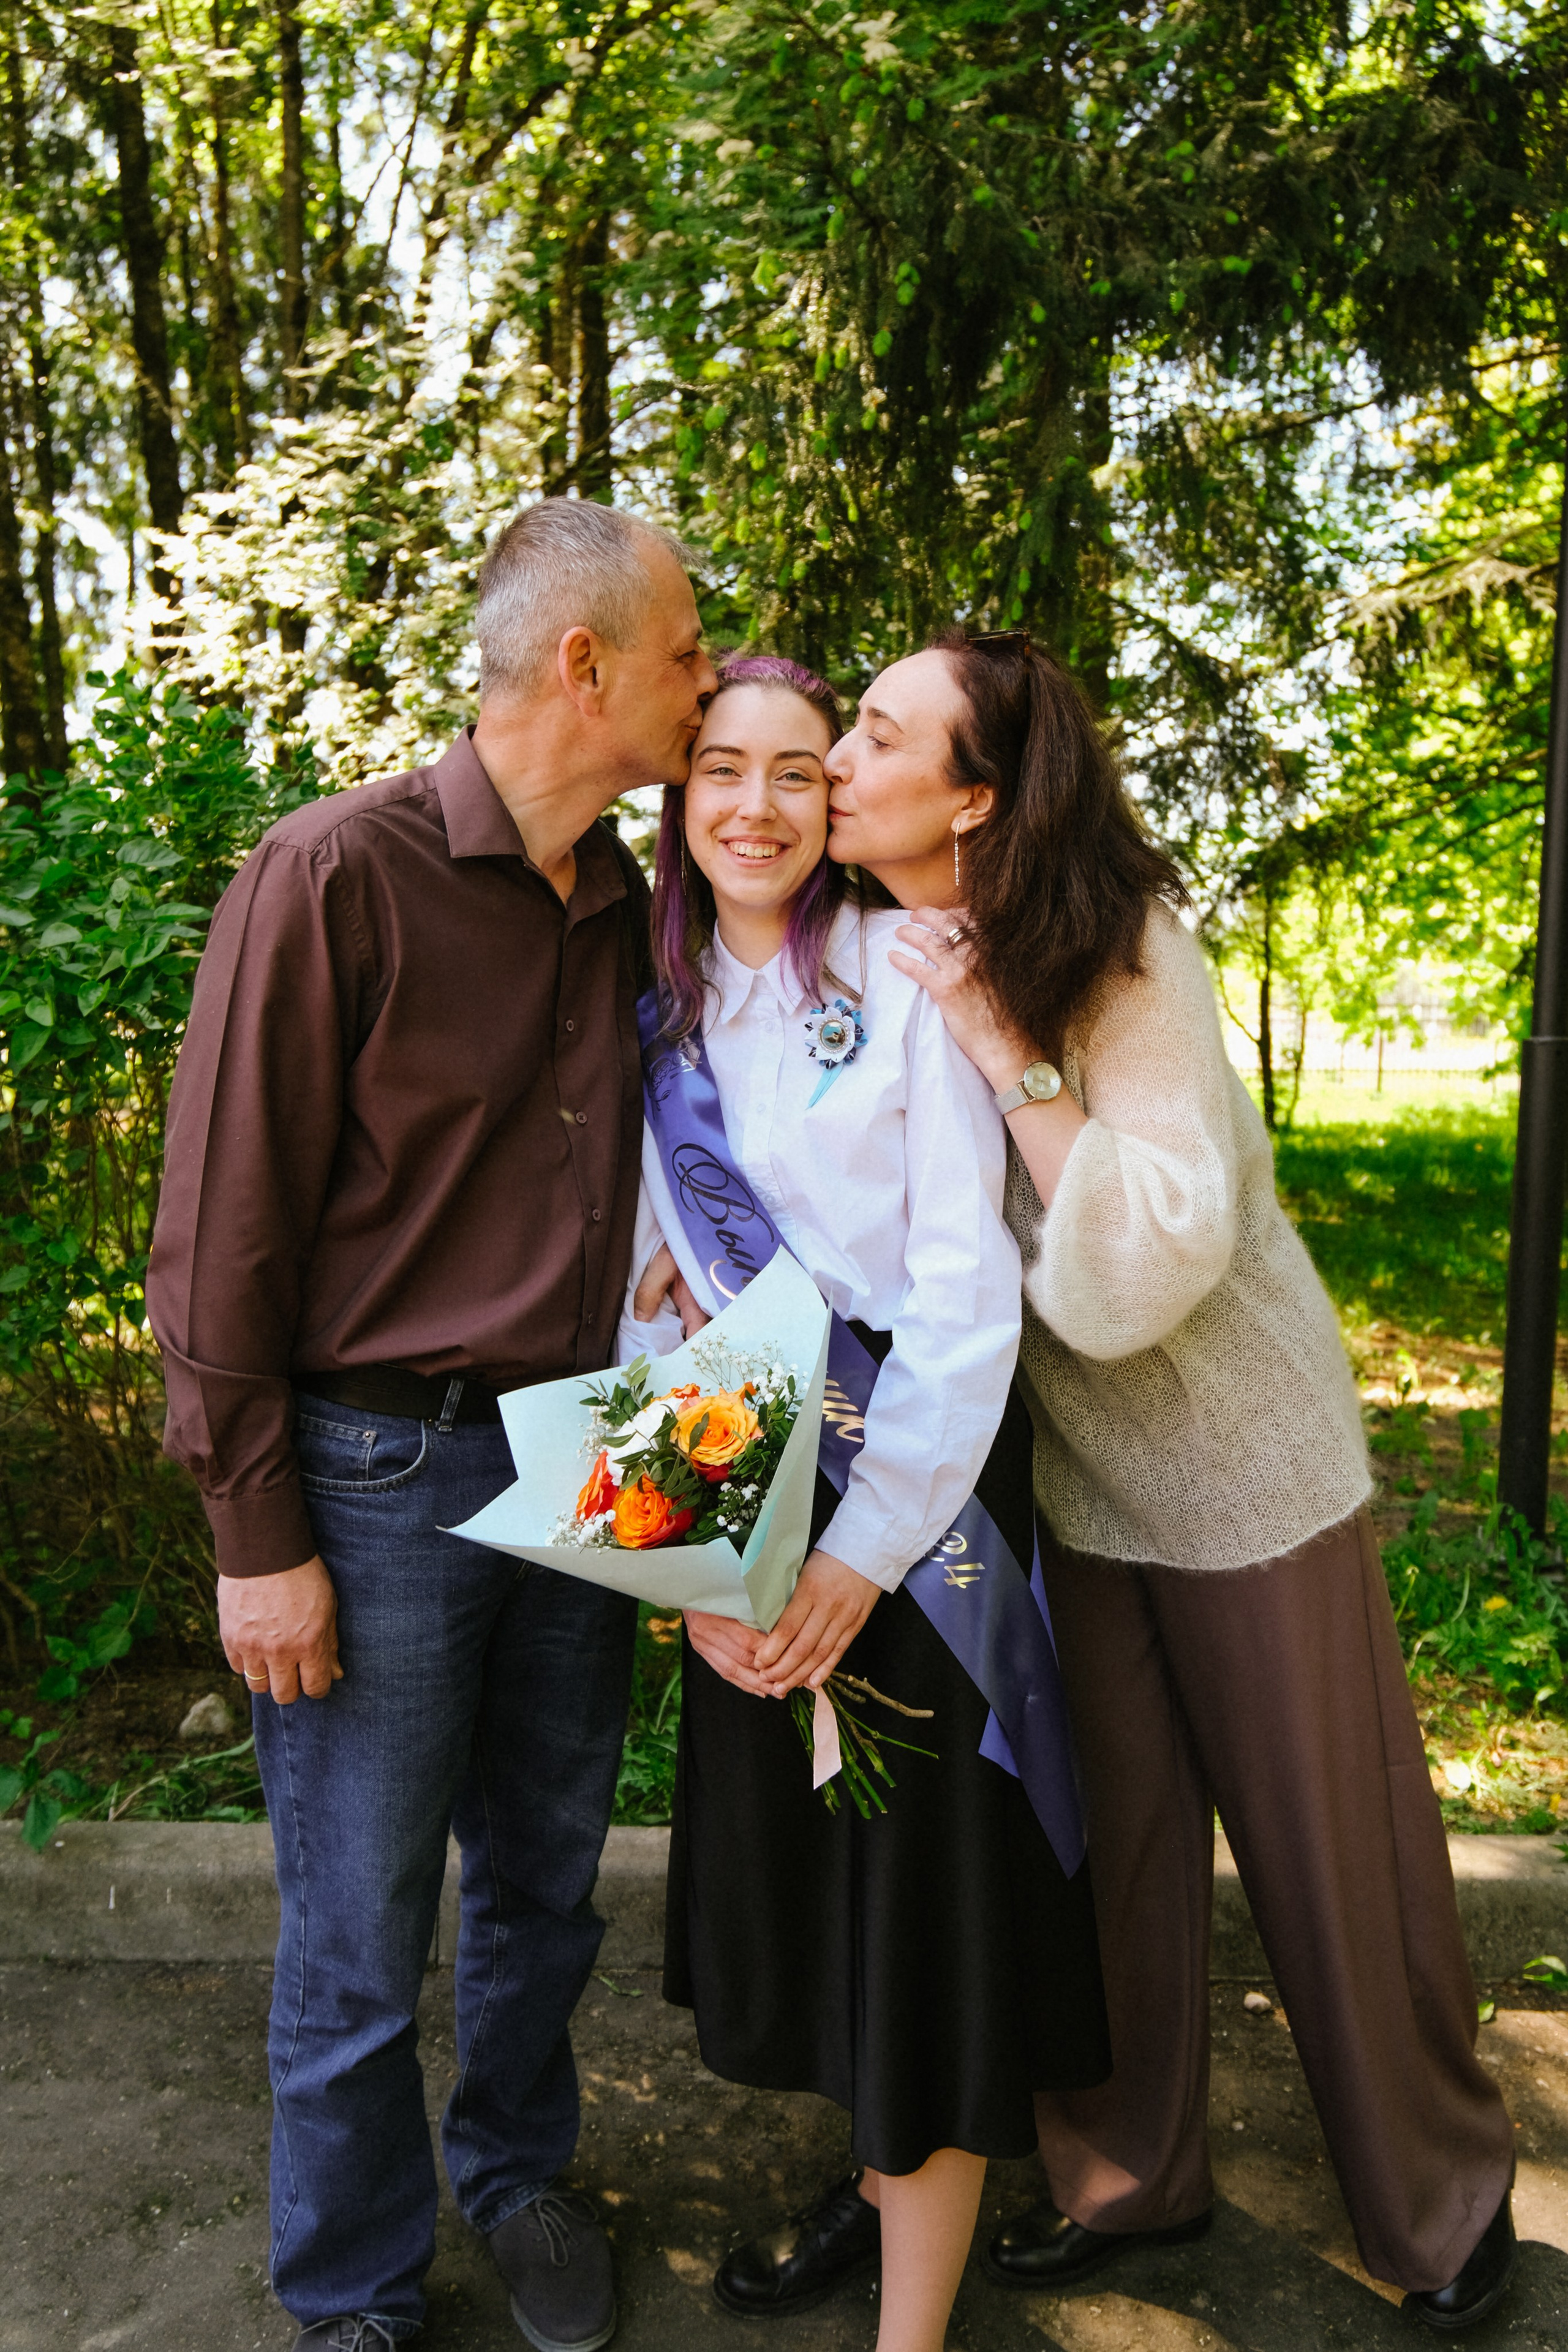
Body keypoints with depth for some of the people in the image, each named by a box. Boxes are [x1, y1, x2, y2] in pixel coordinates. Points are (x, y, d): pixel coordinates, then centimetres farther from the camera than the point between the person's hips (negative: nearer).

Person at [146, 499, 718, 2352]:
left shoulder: (629, 908, 6)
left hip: (576, 1463, 6)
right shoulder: (338, 875, -14)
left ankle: (515, 2171, 45)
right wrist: (255, 1535, -12)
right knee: (359, 1939, 9)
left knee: (546, 1879, 20)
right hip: (380, 1476, -5)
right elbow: (220, 1235, -12)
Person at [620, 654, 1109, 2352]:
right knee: (783, 1860, 16)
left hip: (920, 1487, -5)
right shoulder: (657, 1004, 6)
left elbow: (968, 1282, -14)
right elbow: (648, 1285, 4)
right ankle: (885, 2175, 41)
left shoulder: (906, 972, -9)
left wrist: (867, 1547, -19)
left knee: (919, 1879, 2)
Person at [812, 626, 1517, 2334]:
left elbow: (1156, 1264, -30)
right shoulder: (877, 966, -6)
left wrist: (1012, 1056, -33)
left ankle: (1442, 2192, 35)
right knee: (1111, 1839, 16)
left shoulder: (1124, 956, -23)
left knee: (1334, 1854, 9)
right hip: (1072, 1474, 5)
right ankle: (1128, 2171, 38)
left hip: (1244, 1469, -5)